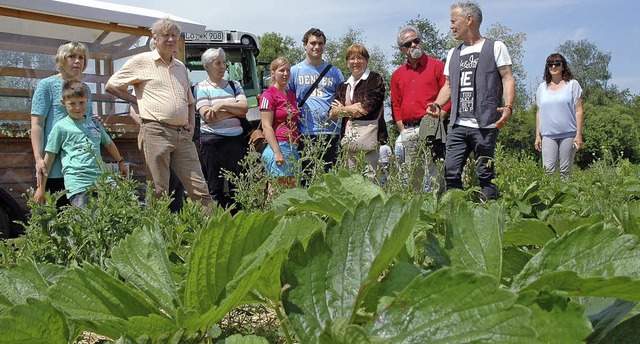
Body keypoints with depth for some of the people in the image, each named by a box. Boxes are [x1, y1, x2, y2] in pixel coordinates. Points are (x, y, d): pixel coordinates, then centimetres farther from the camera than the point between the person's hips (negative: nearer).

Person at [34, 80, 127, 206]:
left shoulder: (94, 123, 18)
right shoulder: (60, 127, 4)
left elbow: (108, 143, 34)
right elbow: (49, 156, 6)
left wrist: (120, 162, 43)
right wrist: (41, 187, 5)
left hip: (101, 178, 5)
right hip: (77, 182, -5)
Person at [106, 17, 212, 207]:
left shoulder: (181, 67, 22)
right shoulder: (142, 61, 6)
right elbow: (111, 85, 10)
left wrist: (191, 125, 14)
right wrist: (137, 100, 4)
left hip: (183, 135, 5)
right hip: (156, 132, -5)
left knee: (200, 190, -1)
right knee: (159, 192, -4)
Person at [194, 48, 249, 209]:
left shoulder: (234, 85, 16)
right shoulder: (201, 87, 3)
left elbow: (245, 107, 1)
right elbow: (207, 116, -11)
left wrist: (222, 105, -12)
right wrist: (235, 111, -5)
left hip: (236, 139, 4)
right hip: (212, 140, -4)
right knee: (214, 187, -3)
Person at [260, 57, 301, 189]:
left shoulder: (292, 95, 18)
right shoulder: (268, 95, -5)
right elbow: (266, 126, -11)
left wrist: (297, 147, 15)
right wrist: (277, 152, -18)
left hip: (294, 147, 8)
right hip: (277, 146, -8)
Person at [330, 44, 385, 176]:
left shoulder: (375, 79, 3)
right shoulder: (344, 86, 20)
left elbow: (366, 108, -9)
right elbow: (332, 114, 11)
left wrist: (342, 109, 6)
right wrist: (351, 109, -7)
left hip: (369, 136, -5)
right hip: (350, 138, 5)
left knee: (370, 178, -11)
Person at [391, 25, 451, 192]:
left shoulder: (437, 66, 4)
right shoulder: (397, 75, 18)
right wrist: (402, 129, 8)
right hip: (408, 132, 5)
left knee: (435, 175, -8)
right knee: (412, 177, 9)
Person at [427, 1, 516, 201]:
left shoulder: (495, 47, 5)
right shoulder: (453, 54, 22)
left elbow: (508, 79, -1)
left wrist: (508, 107, -17)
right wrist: (438, 104, 3)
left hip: (485, 125, -5)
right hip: (457, 125, 5)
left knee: (485, 175, -3)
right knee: (451, 172, -1)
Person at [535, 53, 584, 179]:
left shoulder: (572, 84, 6)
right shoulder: (542, 87, 15)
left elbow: (579, 111, 2)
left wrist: (579, 135, -5)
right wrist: (537, 135, 12)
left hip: (568, 134, -2)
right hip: (548, 135, 2)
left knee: (565, 170, -2)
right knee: (549, 170, -10)